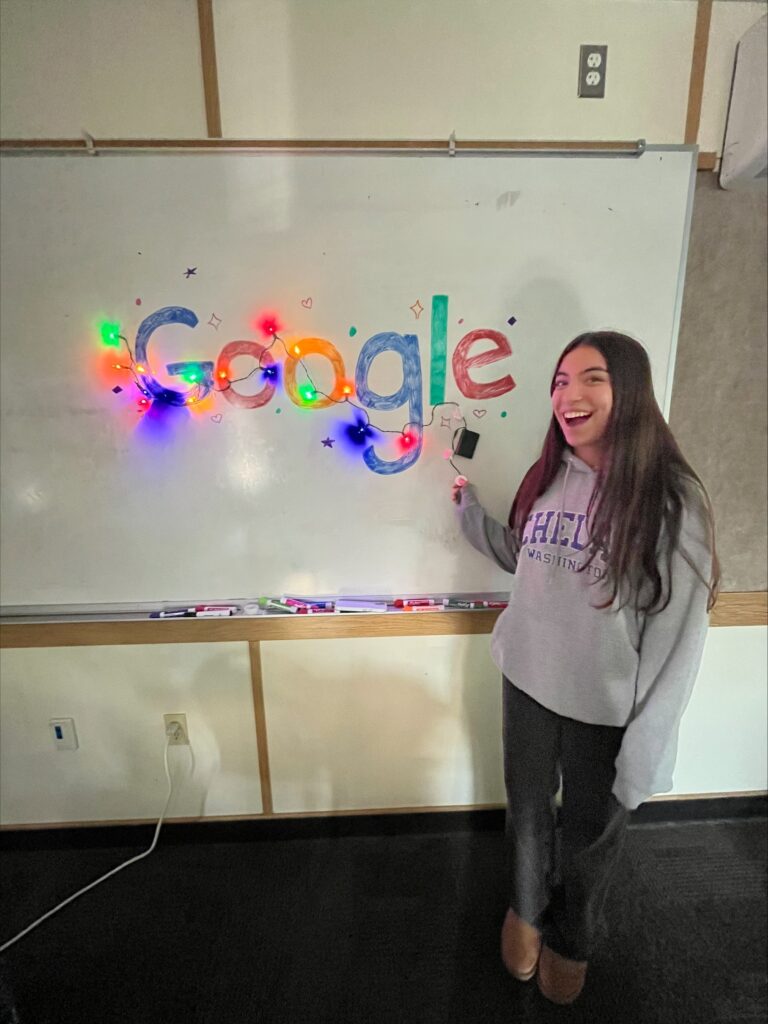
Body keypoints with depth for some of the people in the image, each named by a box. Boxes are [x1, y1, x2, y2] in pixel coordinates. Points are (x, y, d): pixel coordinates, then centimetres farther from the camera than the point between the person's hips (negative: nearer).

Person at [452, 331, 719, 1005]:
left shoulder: (671, 496, -17)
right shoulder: (547, 477, -1)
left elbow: (680, 632, -15)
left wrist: (646, 751, -14)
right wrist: (469, 508, 3)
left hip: (607, 708, -4)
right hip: (528, 684, 4)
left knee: (590, 835, 21)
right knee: (528, 812, 24)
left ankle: (574, 941, 53)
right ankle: (526, 909, 56)